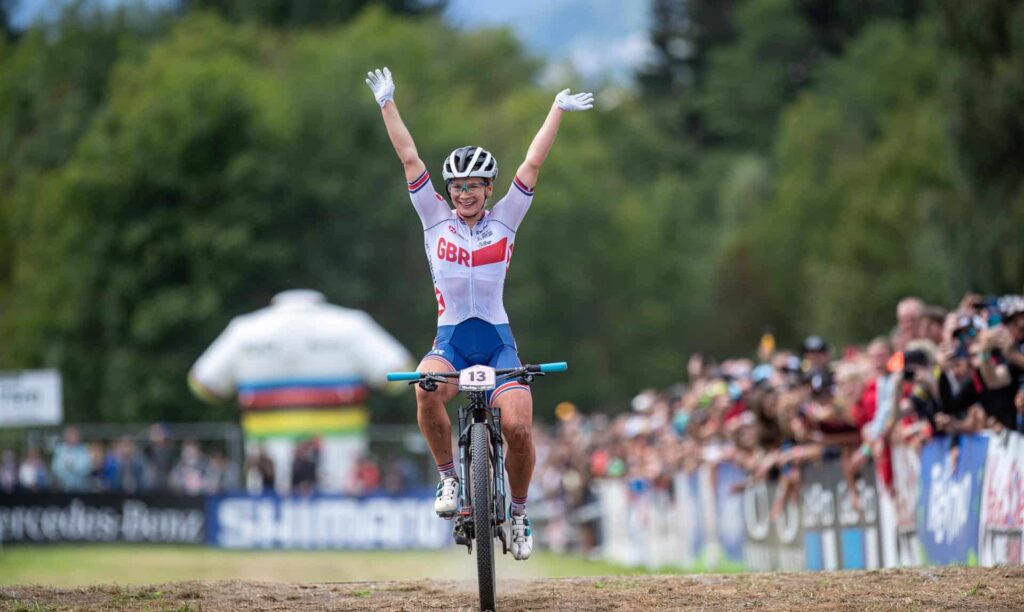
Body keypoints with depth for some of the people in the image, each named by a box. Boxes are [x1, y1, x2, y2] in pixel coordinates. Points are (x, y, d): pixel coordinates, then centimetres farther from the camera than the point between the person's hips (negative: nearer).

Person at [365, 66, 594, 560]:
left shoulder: (504, 220, 7)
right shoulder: (435, 219, 8)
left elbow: (533, 163, 8)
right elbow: (409, 159, 7)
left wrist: (559, 110, 8)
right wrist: (387, 104, 6)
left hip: (497, 340, 0)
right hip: (450, 340, 0)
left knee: (518, 428, -18)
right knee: (426, 389, -34)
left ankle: (518, 511, 7)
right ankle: (449, 476, -12)